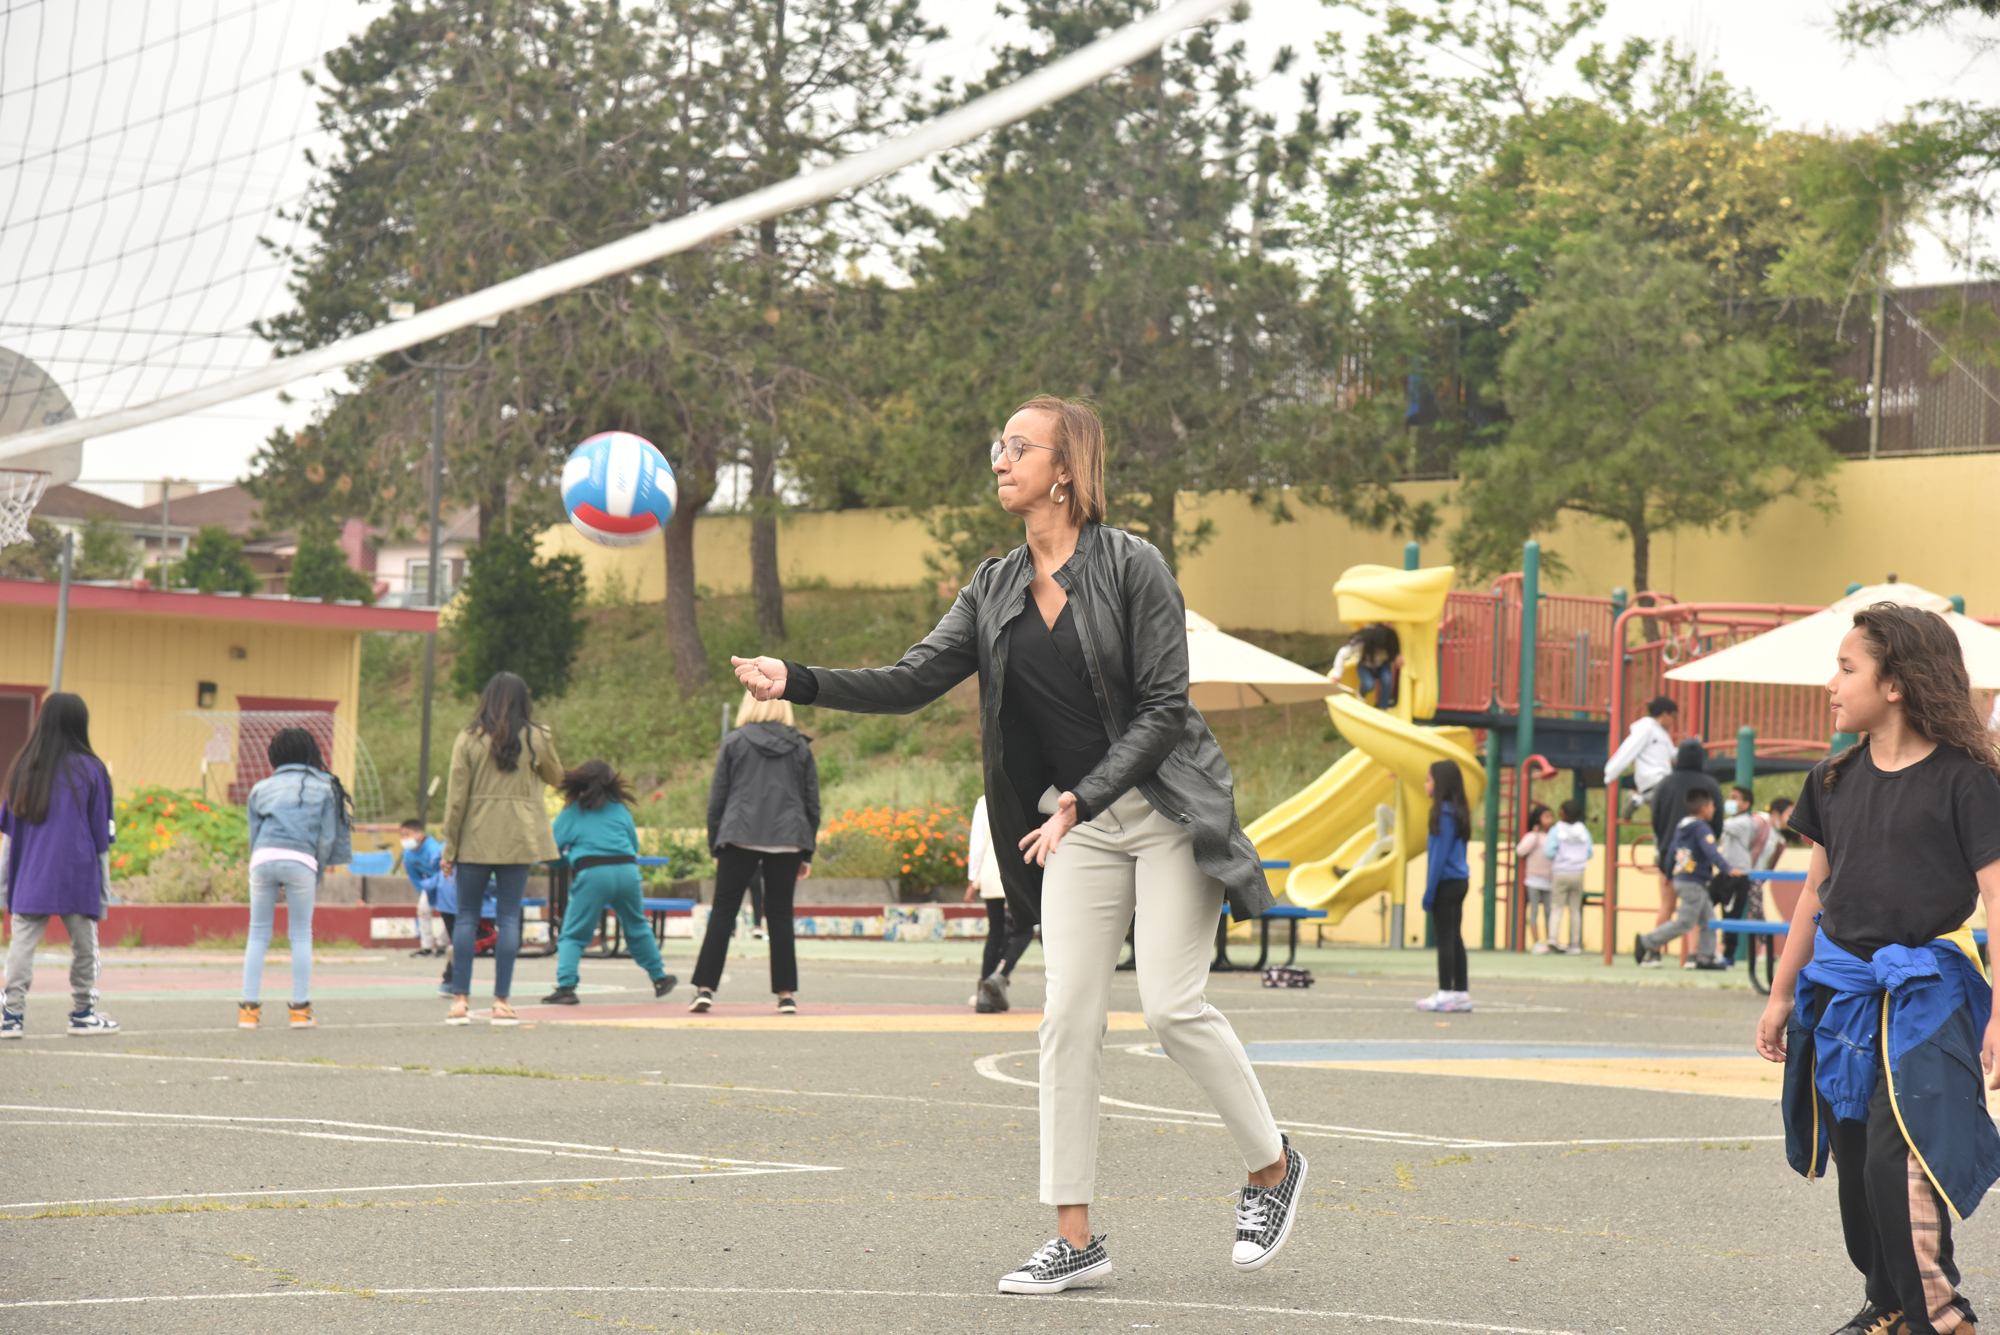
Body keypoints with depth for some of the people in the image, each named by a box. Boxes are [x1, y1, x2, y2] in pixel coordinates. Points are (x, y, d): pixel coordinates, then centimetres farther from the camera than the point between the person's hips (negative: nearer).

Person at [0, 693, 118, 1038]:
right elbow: (101, 834, 0)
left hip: (29, 879, 2)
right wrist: (104, 883, 6)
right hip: (77, 877, -2)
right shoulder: (90, 770, -4)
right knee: (83, 945, 11)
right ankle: (82, 1013, 19)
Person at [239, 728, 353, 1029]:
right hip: (300, 860, -1)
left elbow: (254, 834, 19)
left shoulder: (262, 788, 21)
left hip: (263, 858, 1)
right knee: (301, 935, 10)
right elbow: (328, 837, 9)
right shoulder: (323, 788, 16)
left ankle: (249, 1007, 5)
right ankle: (300, 1009, 7)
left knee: (258, 934, 10)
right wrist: (317, 878, 18)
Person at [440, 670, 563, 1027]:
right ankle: (502, 1001, 1)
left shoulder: (469, 739, -2)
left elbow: (456, 797, -2)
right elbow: (556, 777, 18)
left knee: (466, 917, 7)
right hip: (519, 840, 1)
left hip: (475, 840, -1)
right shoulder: (536, 739, 0)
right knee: (508, 917, 4)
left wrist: (450, 848, 3)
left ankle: (460, 1000, 2)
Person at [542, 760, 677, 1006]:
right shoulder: (620, 808, 16)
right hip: (627, 871, 3)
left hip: (592, 874, -3)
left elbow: (551, 849, 9)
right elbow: (635, 845, 19)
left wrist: (570, 857, 28)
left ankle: (566, 986, -13)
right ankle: (659, 979, 30)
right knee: (638, 928, 21)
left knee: (573, 935, 2)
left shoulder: (570, 813, 11)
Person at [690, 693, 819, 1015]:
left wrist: (715, 847, 11)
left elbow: (717, 799, 4)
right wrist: (806, 854, 17)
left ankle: (705, 988, -5)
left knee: (722, 913, 1)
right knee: (780, 916, 6)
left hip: (740, 837, -2)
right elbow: (812, 803, 12)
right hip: (787, 841, 2)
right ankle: (786, 994, 3)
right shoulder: (801, 747, 10)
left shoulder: (735, 742, 4)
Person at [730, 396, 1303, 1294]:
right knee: (1067, 1018, -3)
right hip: (1075, 822, 5)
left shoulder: (1132, 566, -10)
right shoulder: (995, 590, 7)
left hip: (1169, 807, -5)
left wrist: (1082, 800, -19)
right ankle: (1074, 1237, 0)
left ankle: (1272, 1167, 12)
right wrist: (799, 683, -11)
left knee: (1173, 1007, -11)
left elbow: (1163, 707, -12)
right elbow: (913, 682, 1)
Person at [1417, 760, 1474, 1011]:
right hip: (1460, 881, 9)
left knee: (1444, 938, -5)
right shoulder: (1459, 812, 12)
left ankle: (1445, 993, -4)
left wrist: (1429, 891, -14)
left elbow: (1440, 855, -17)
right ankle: (1461, 993, 14)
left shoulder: (1444, 813, -15)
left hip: (1446, 883, -9)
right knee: (1455, 938, 11)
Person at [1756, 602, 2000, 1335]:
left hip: (1925, 989, -6)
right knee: (1856, 1164, 11)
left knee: (1898, 1158, -17)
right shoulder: (1836, 779, 9)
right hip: (1841, 990, 6)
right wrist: (1781, 994, 19)